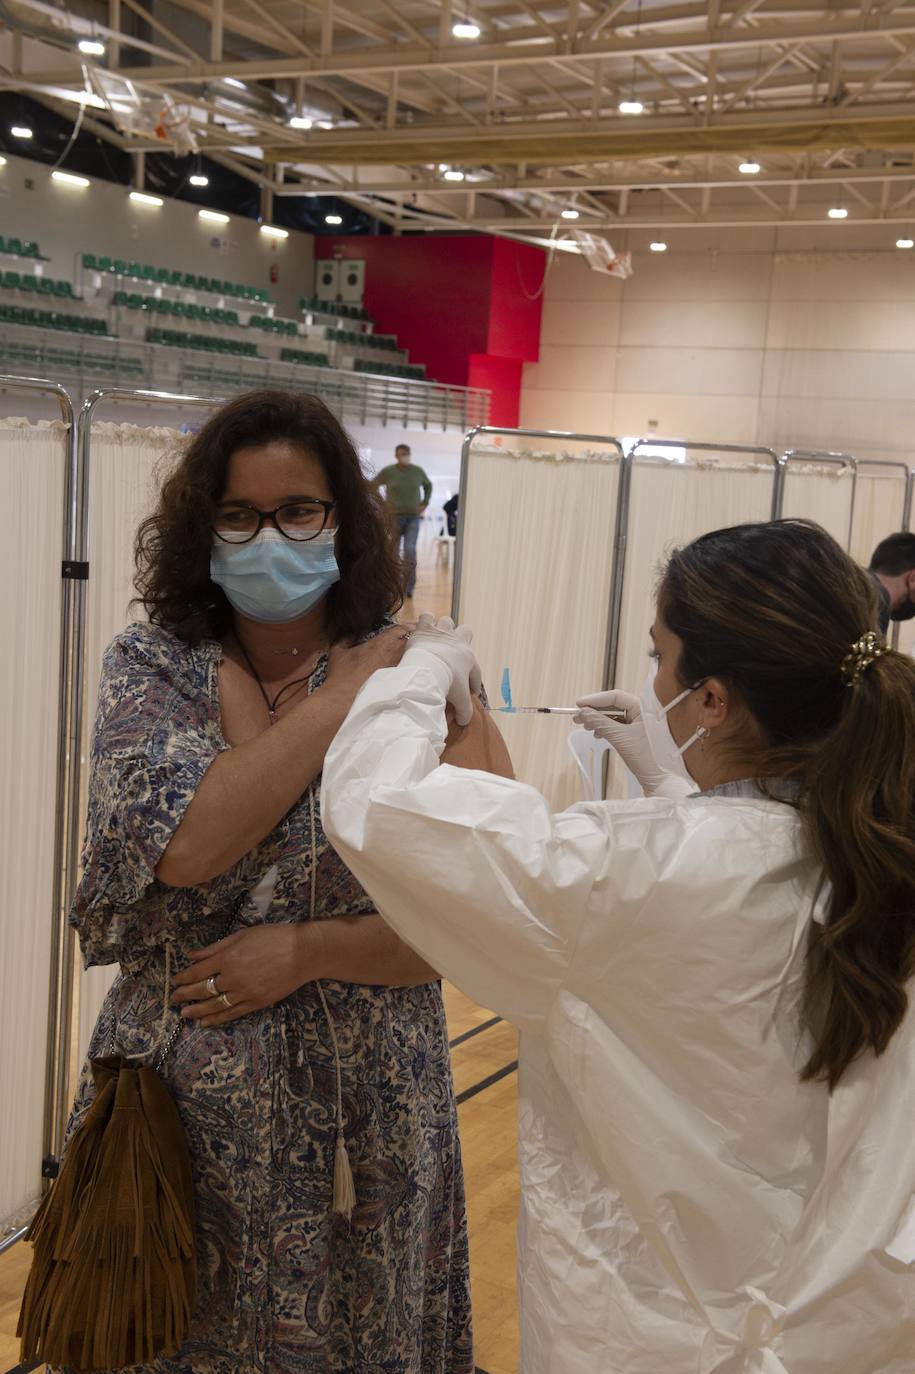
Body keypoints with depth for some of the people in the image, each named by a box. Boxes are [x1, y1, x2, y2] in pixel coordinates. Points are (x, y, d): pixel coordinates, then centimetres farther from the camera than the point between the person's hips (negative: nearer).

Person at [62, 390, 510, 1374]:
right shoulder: (149, 667, -4)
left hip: (360, 1106, -1)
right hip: (178, 1099, 1)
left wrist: (306, 950, -18)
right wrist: (337, 699, -18)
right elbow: (182, 847, -22)